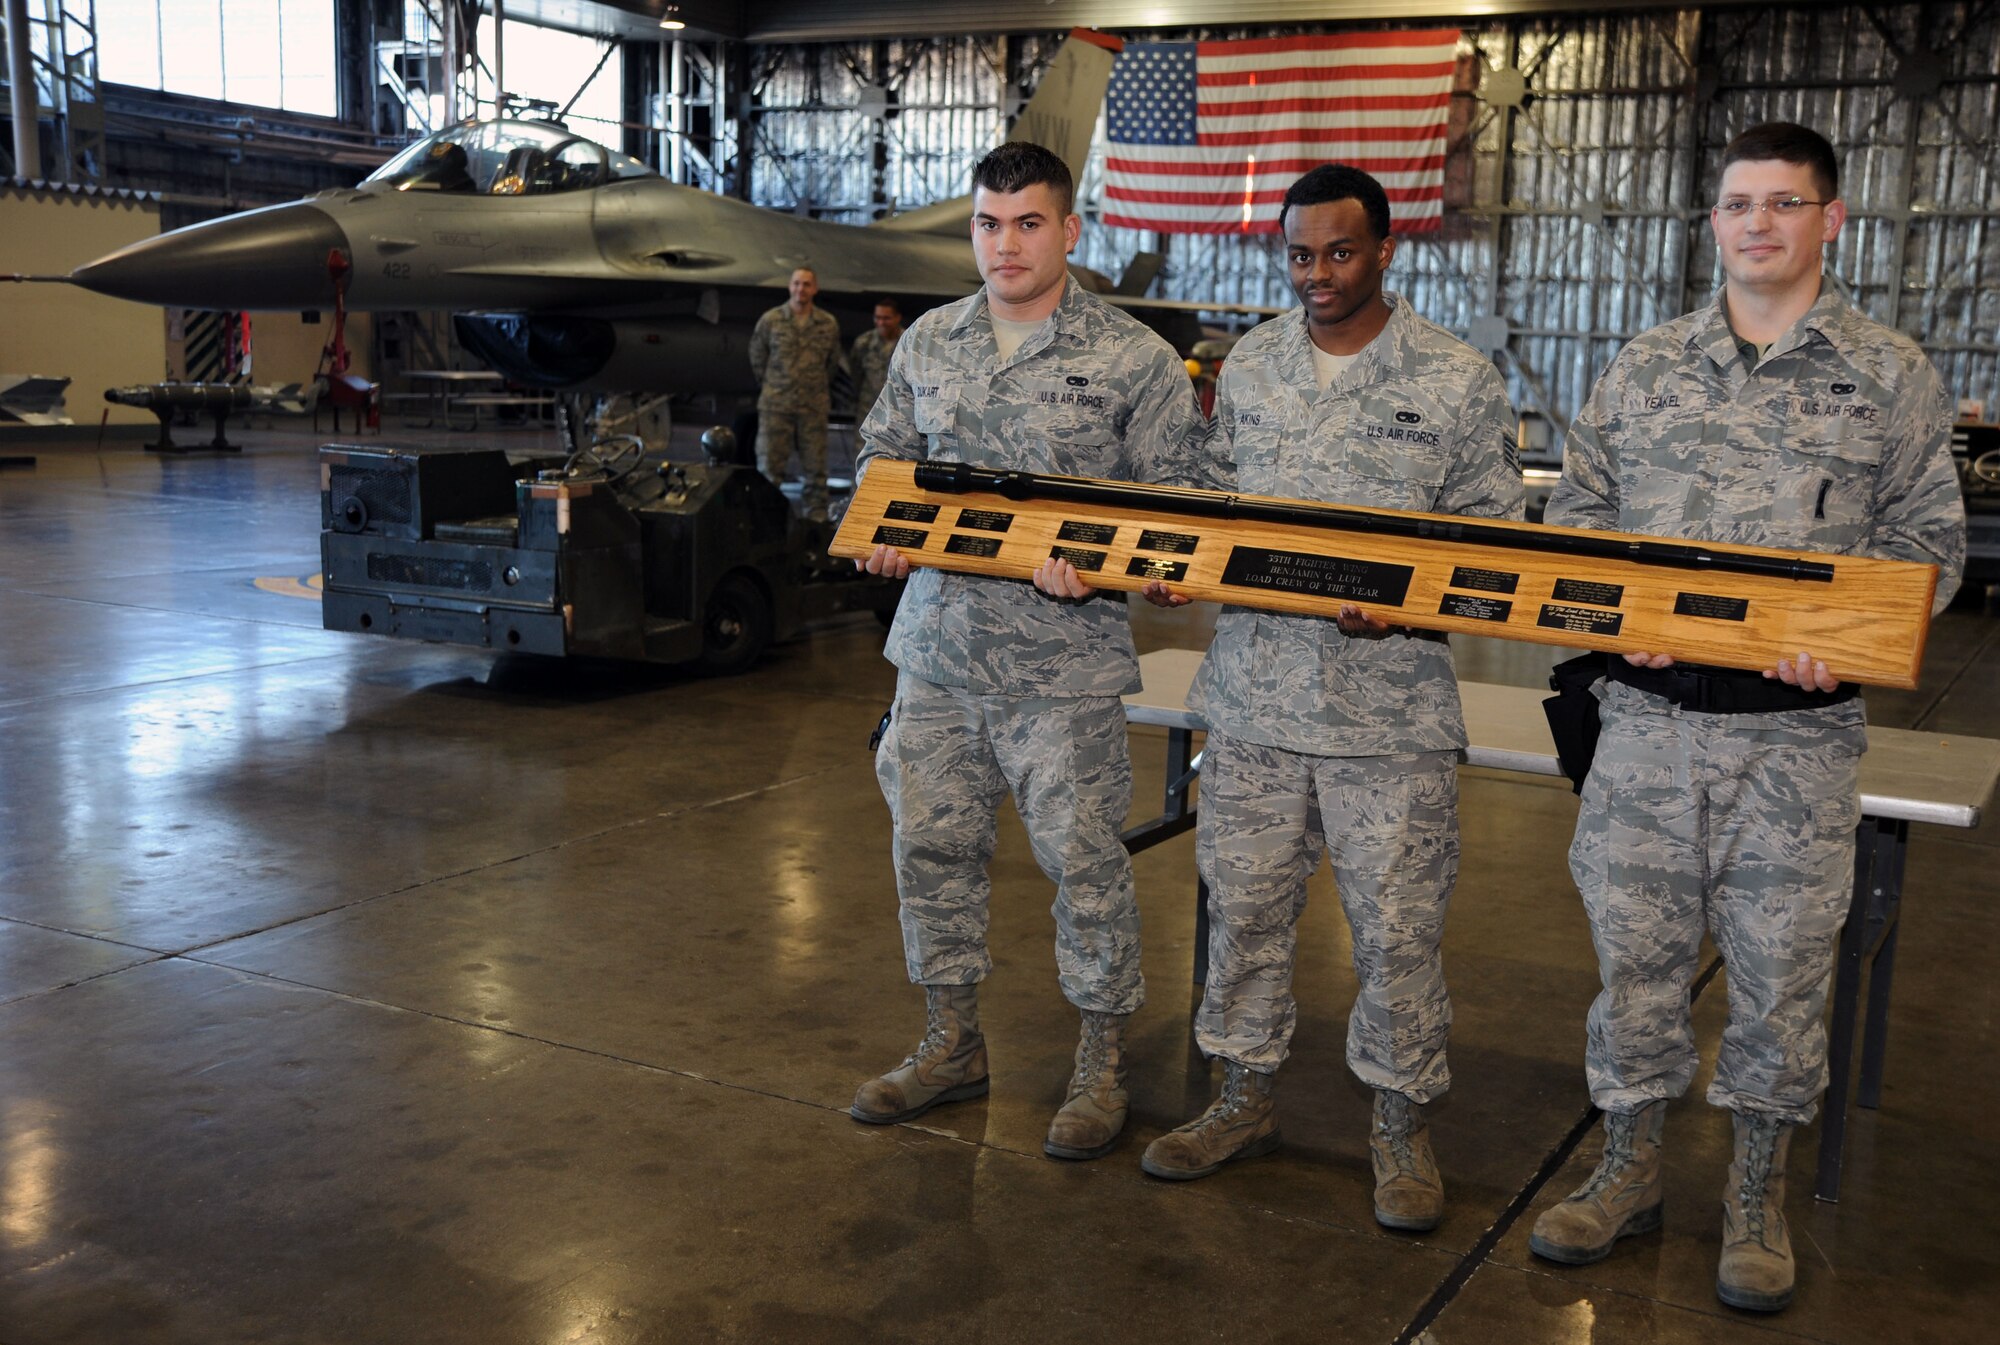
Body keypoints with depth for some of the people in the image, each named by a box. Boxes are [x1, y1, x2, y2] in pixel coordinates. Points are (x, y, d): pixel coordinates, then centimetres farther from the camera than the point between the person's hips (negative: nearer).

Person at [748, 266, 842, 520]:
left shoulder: (829, 325, 3)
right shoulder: (770, 320, -2)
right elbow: (757, 358, 10)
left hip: (814, 407, 1)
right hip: (775, 405, -1)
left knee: (815, 468, 6)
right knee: (769, 467, -1)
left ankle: (816, 518, 14)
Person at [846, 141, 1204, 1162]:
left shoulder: (1133, 360, -4)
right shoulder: (927, 344, 9)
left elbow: (1176, 502, -3)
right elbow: (884, 453, 21)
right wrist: (882, 527, 1)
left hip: (1063, 665, -4)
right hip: (938, 648, 5)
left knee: (1083, 861, 2)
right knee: (932, 848, 13)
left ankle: (1101, 1064, 20)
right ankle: (952, 1042, 31)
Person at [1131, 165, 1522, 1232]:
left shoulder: (1458, 381, -1)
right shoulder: (1249, 366, 11)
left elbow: (1493, 537, -1)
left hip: (1390, 707, -3)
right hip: (1251, 692, 4)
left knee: (1397, 924, 2)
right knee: (1243, 905, 12)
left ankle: (1400, 1125, 21)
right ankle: (1246, 1098, 30)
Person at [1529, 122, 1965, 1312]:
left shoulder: (1892, 376, 4)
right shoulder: (1645, 367, 9)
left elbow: (1927, 541, 3)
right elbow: (1576, 513, 12)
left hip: (1797, 732, -2)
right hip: (1650, 717, 2)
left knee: (1780, 970, 7)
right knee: (1637, 951, 9)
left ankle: (1758, 1198, 27)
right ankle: (1631, 1172, 27)